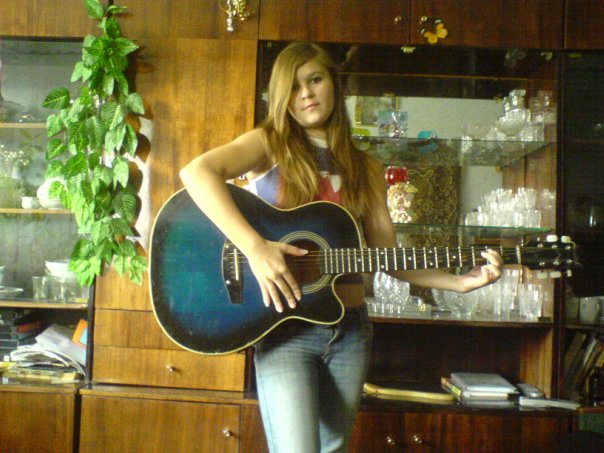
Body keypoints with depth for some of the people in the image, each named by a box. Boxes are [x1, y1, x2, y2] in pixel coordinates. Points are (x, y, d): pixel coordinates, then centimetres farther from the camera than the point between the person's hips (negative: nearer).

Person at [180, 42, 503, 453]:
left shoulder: (366, 169, 12)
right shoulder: (270, 144, -1)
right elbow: (196, 172, -19)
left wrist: (461, 281, -5)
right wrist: (255, 247, -28)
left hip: (350, 329, 5)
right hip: (285, 327, -4)